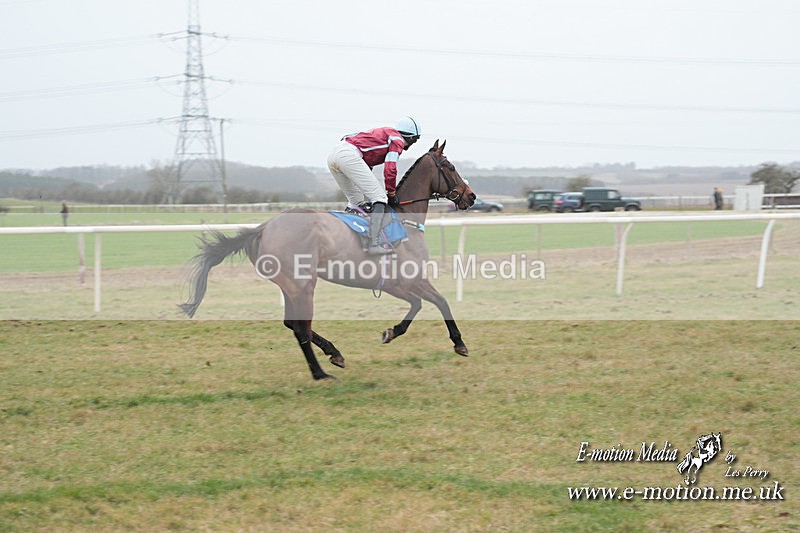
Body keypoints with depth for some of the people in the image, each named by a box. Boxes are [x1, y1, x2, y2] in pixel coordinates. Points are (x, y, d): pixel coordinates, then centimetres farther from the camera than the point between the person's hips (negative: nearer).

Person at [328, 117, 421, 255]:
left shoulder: (383, 133, 33)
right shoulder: (398, 140, 8)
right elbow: (390, 170, -3)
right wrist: (391, 194, 9)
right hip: (349, 154, -9)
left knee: (356, 201, 21)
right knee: (380, 198, -7)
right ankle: (373, 245, -20)